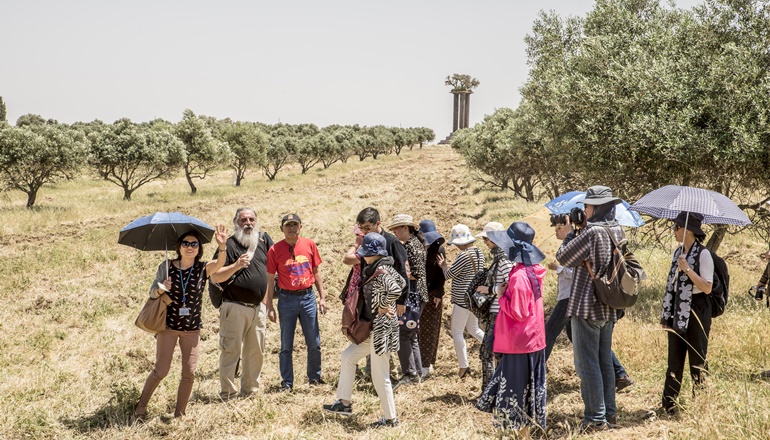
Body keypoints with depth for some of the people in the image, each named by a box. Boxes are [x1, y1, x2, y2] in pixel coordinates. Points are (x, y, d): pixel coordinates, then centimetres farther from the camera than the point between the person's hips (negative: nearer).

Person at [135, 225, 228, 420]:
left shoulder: (202, 269, -4)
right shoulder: (166, 267, -3)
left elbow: (219, 264, -25)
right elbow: (152, 293, 3)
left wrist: (222, 246, -44)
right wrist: (162, 289, -20)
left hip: (192, 329, 1)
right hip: (168, 326, -1)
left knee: (189, 373, 3)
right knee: (160, 370, 1)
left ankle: (179, 413, 19)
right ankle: (141, 405, 21)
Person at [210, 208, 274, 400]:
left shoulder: (263, 238, 9)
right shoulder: (229, 244, -8)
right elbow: (215, 277, -15)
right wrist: (236, 266, -30)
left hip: (258, 307, 6)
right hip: (235, 307, -6)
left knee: (255, 351, 12)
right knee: (231, 351, -3)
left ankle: (250, 390, 24)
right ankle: (227, 394, 3)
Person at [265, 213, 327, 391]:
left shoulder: (309, 245, 2)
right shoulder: (275, 250, -4)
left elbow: (316, 272, 10)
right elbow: (270, 279, 0)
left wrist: (322, 297, 6)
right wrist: (270, 307, -3)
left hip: (308, 297, 2)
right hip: (287, 299, -2)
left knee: (314, 343, 8)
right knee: (286, 345, 5)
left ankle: (315, 377, 24)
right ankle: (287, 382, 15)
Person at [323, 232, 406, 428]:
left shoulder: (381, 272, -20)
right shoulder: (385, 268, 8)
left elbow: (396, 290, -37)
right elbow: (402, 282, 22)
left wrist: (383, 306, -19)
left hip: (381, 329, -11)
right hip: (373, 328, 11)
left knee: (380, 377, -1)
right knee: (347, 357, 18)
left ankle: (391, 419, 13)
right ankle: (344, 403, 26)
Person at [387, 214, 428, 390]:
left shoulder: (412, 245, -14)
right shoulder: (413, 243, 17)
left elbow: (417, 273, -20)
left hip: (413, 295, -11)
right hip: (411, 295, 11)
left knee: (402, 334, -11)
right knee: (411, 335, 13)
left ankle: (410, 374, -8)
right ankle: (417, 373, 18)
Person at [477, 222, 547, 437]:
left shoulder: (519, 276, -22)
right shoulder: (533, 271, 6)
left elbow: (517, 312, -22)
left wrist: (501, 295, -11)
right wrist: (506, 292, 6)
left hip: (519, 343, -9)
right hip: (534, 339, 9)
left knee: (517, 389, 2)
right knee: (528, 388, 15)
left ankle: (523, 433, 11)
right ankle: (526, 430, 24)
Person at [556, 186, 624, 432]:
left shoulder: (592, 231, -18)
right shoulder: (618, 231, 7)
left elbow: (562, 257, -13)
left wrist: (580, 261, 5)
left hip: (586, 307, -8)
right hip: (609, 308, 8)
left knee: (587, 363, -2)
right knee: (605, 361, 15)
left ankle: (596, 418, 1)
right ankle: (609, 413, 22)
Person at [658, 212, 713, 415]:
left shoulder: (703, 254, -12)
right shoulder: (678, 252, 10)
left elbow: (707, 288, -18)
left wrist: (688, 269, -23)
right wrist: (666, 313, 14)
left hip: (696, 312, -7)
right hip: (678, 313, 7)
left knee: (697, 360, 3)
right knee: (674, 361, 10)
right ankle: (668, 405, 16)